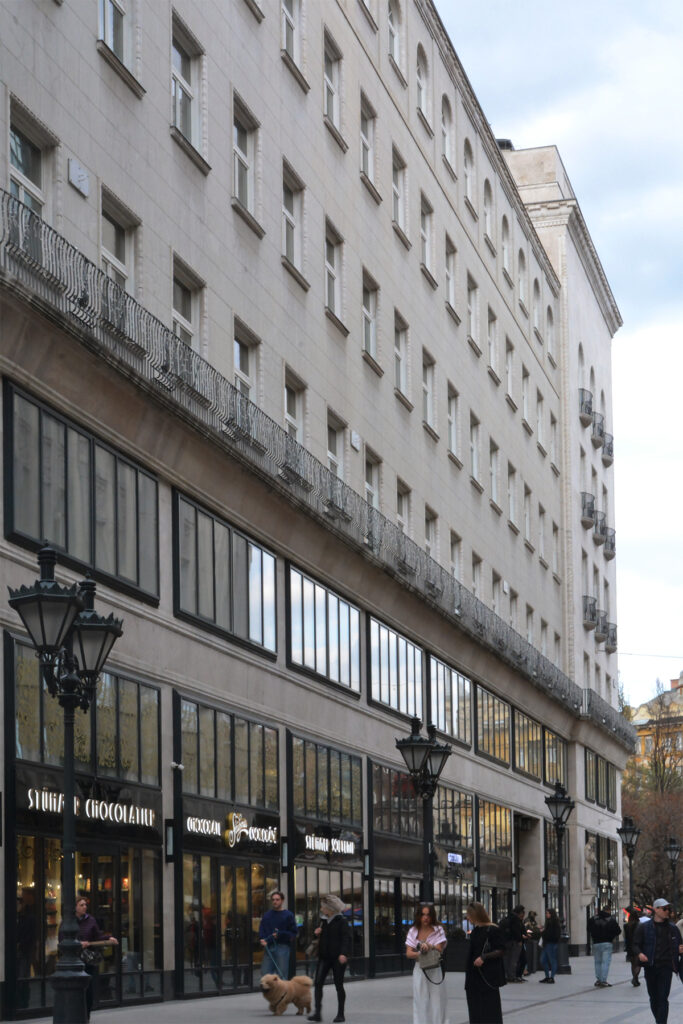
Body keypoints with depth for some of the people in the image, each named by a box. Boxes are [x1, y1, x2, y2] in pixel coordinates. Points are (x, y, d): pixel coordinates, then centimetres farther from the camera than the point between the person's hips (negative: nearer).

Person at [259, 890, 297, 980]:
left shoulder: (288, 915, 2)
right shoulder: (267, 915, 13)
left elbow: (293, 934, 0)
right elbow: (261, 929, 10)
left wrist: (280, 934, -14)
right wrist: (262, 939, -10)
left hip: (282, 948, -3)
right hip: (268, 947, 3)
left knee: (282, 975, -2)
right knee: (265, 973, 0)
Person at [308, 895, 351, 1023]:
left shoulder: (341, 921, -7)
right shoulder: (325, 921, 14)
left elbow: (347, 938, -14)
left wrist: (343, 953, -26)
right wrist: (318, 933, 3)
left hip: (338, 957, -6)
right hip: (324, 956, 6)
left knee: (338, 984, 2)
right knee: (318, 982, -7)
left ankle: (340, 1014, 11)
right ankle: (317, 1012, -9)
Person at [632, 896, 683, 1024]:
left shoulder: (672, 927, 9)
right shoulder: (644, 927, 4)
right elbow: (636, 944, 3)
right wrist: (639, 954, -18)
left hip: (666, 967, -1)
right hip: (650, 967, 1)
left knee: (663, 998, -10)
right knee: (653, 998, 10)